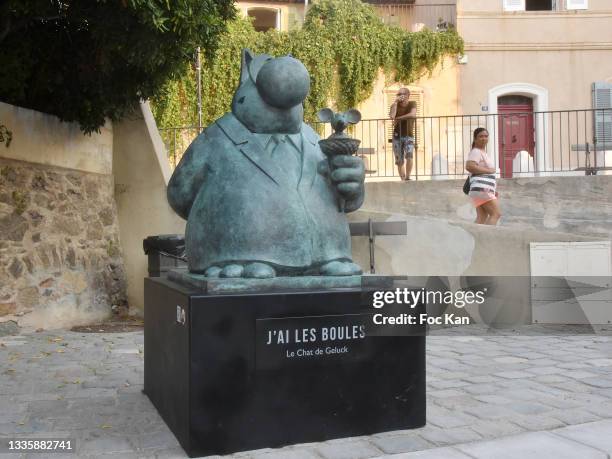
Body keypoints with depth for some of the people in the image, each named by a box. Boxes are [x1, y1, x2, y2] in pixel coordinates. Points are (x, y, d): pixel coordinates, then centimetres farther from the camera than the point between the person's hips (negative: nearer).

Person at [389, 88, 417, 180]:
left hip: (409, 135, -2)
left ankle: (407, 178, -15)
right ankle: (403, 180, 11)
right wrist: (396, 102, -14)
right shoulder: (395, 105, 3)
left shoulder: (412, 104, -1)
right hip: (397, 136, 2)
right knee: (399, 161, 2)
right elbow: (391, 116, -18)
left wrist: (398, 118, -15)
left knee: (409, 156, -24)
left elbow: (413, 115, -22)